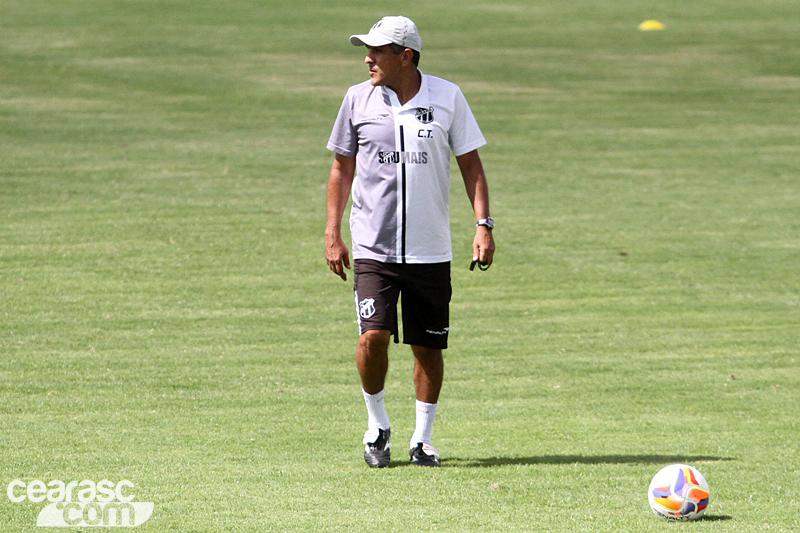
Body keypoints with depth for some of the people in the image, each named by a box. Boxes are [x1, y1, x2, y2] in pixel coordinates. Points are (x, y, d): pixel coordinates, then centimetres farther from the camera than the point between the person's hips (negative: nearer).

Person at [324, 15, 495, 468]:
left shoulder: (447, 97, -1)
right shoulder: (359, 99, 2)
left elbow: (470, 164, 5)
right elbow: (343, 168, 10)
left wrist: (484, 225, -4)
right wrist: (333, 234, 5)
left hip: (430, 251, 0)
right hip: (373, 247, 0)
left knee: (428, 347, 4)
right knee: (374, 335, -14)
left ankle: (424, 439, 19)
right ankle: (377, 426, 8)